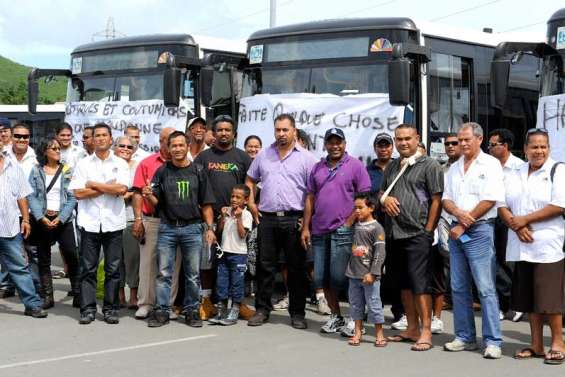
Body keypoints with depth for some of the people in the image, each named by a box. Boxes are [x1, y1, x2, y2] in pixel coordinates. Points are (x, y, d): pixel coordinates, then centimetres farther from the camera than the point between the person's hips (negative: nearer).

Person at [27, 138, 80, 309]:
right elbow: (32, 196, -1)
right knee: (43, 260, 5)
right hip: (42, 220, 1)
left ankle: (77, 295, -1)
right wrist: (41, 217, -14)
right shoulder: (36, 171, 5)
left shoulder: (67, 170, 5)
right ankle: (47, 297, 13)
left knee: (72, 257, -9)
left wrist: (60, 218, -12)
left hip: (63, 220, -1)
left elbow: (72, 197, -1)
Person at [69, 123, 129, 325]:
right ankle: (88, 309, 6)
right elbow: (78, 193, -4)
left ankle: (110, 309, 10)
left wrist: (94, 184, -6)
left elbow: (121, 189, -10)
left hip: (113, 222, 0)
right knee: (88, 268, 1)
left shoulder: (120, 164, 6)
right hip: (90, 222, 0)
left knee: (113, 269, 3)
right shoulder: (83, 164, 7)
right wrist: (108, 188, -7)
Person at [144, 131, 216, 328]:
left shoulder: (198, 171, 4)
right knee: (163, 273, 2)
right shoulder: (162, 171, 5)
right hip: (167, 228, 0)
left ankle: (192, 310, 15)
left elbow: (206, 203, 5)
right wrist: (149, 195, -17)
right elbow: (156, 202, 5)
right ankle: (161, 311, 8)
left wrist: (209, 227, -3)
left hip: (192, 227, 0)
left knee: (192, 274, 5)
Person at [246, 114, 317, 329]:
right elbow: (250, 180, 22)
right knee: (265, 266, 7)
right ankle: (262, 309, 16)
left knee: (297, 268, 3)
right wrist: (251, 203, 9)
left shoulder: (305, 158, 0)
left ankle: (297, 313, 12)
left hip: (294, 219, -3)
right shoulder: (263, 156, 12)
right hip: (267, 219, 3)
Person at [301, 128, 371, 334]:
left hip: (342, 231, -6)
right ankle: (336, 316, 21)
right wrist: (305, 228, 10)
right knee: (321, 278, 8)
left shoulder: (355, 166, -1)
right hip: (319, 232, 6)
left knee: (340, 277, -9)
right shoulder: (318, 168, 15)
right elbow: (310, 199, 16)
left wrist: (349, 224, -11)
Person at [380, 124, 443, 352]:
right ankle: (412, 329, 20)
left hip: (417, 234, -7)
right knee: (404, 284, 12)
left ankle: (425, 332, -5)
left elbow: (436, 200, -7)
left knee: (420, 284, -8)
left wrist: (428, 230, -13)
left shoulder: (429, 166, -3)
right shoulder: (392, 167, 18)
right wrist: (384, 198, 1)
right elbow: (381, 192, 26)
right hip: (395, 233, 7)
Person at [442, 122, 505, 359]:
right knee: (459, 288, 9)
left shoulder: (490, 165, -3)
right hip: (456, 231, 7)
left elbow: (489, 200, -11)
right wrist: (458, 213, -10)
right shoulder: (454, 168, 17)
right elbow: (446, 199, 13)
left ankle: (493, 341, -6)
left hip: (479, 230, -7)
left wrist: (463, 225, -10)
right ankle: (465, 337, 17)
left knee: (485, 288, -9)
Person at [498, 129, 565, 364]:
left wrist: (525, 219, -12)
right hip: (521, 246, 5)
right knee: (530, 298, 9)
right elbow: (502, 206, 11)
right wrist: (516, 226, -9)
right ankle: (536, 345, 17)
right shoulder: (514, 175, 15)